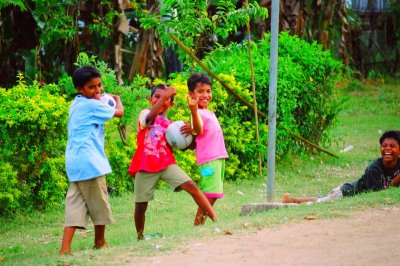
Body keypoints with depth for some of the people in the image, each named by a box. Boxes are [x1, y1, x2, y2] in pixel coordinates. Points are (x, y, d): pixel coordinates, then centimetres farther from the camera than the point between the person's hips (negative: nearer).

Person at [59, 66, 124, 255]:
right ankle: (100, 242, 22)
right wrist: (117, 99, 20)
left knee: (75, 206, 3)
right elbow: (119, 112, 1)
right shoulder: (92, 105, -8)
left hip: (74, 163, 8)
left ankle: (65, 248, -8)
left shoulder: (76, 105, 17)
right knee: (99, 204, 8)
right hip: (89, 162, -8)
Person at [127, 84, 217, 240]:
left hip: (166, 164, 2)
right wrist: (164, 96, -32)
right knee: (140, 205, 4)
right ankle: (140, 236, 25)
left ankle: (215, 219, -17)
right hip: (145, 166, -2)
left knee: (191, 186, -17)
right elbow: (150, 117, -23)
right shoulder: (145, 114, 3)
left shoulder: (170, 125, 13)